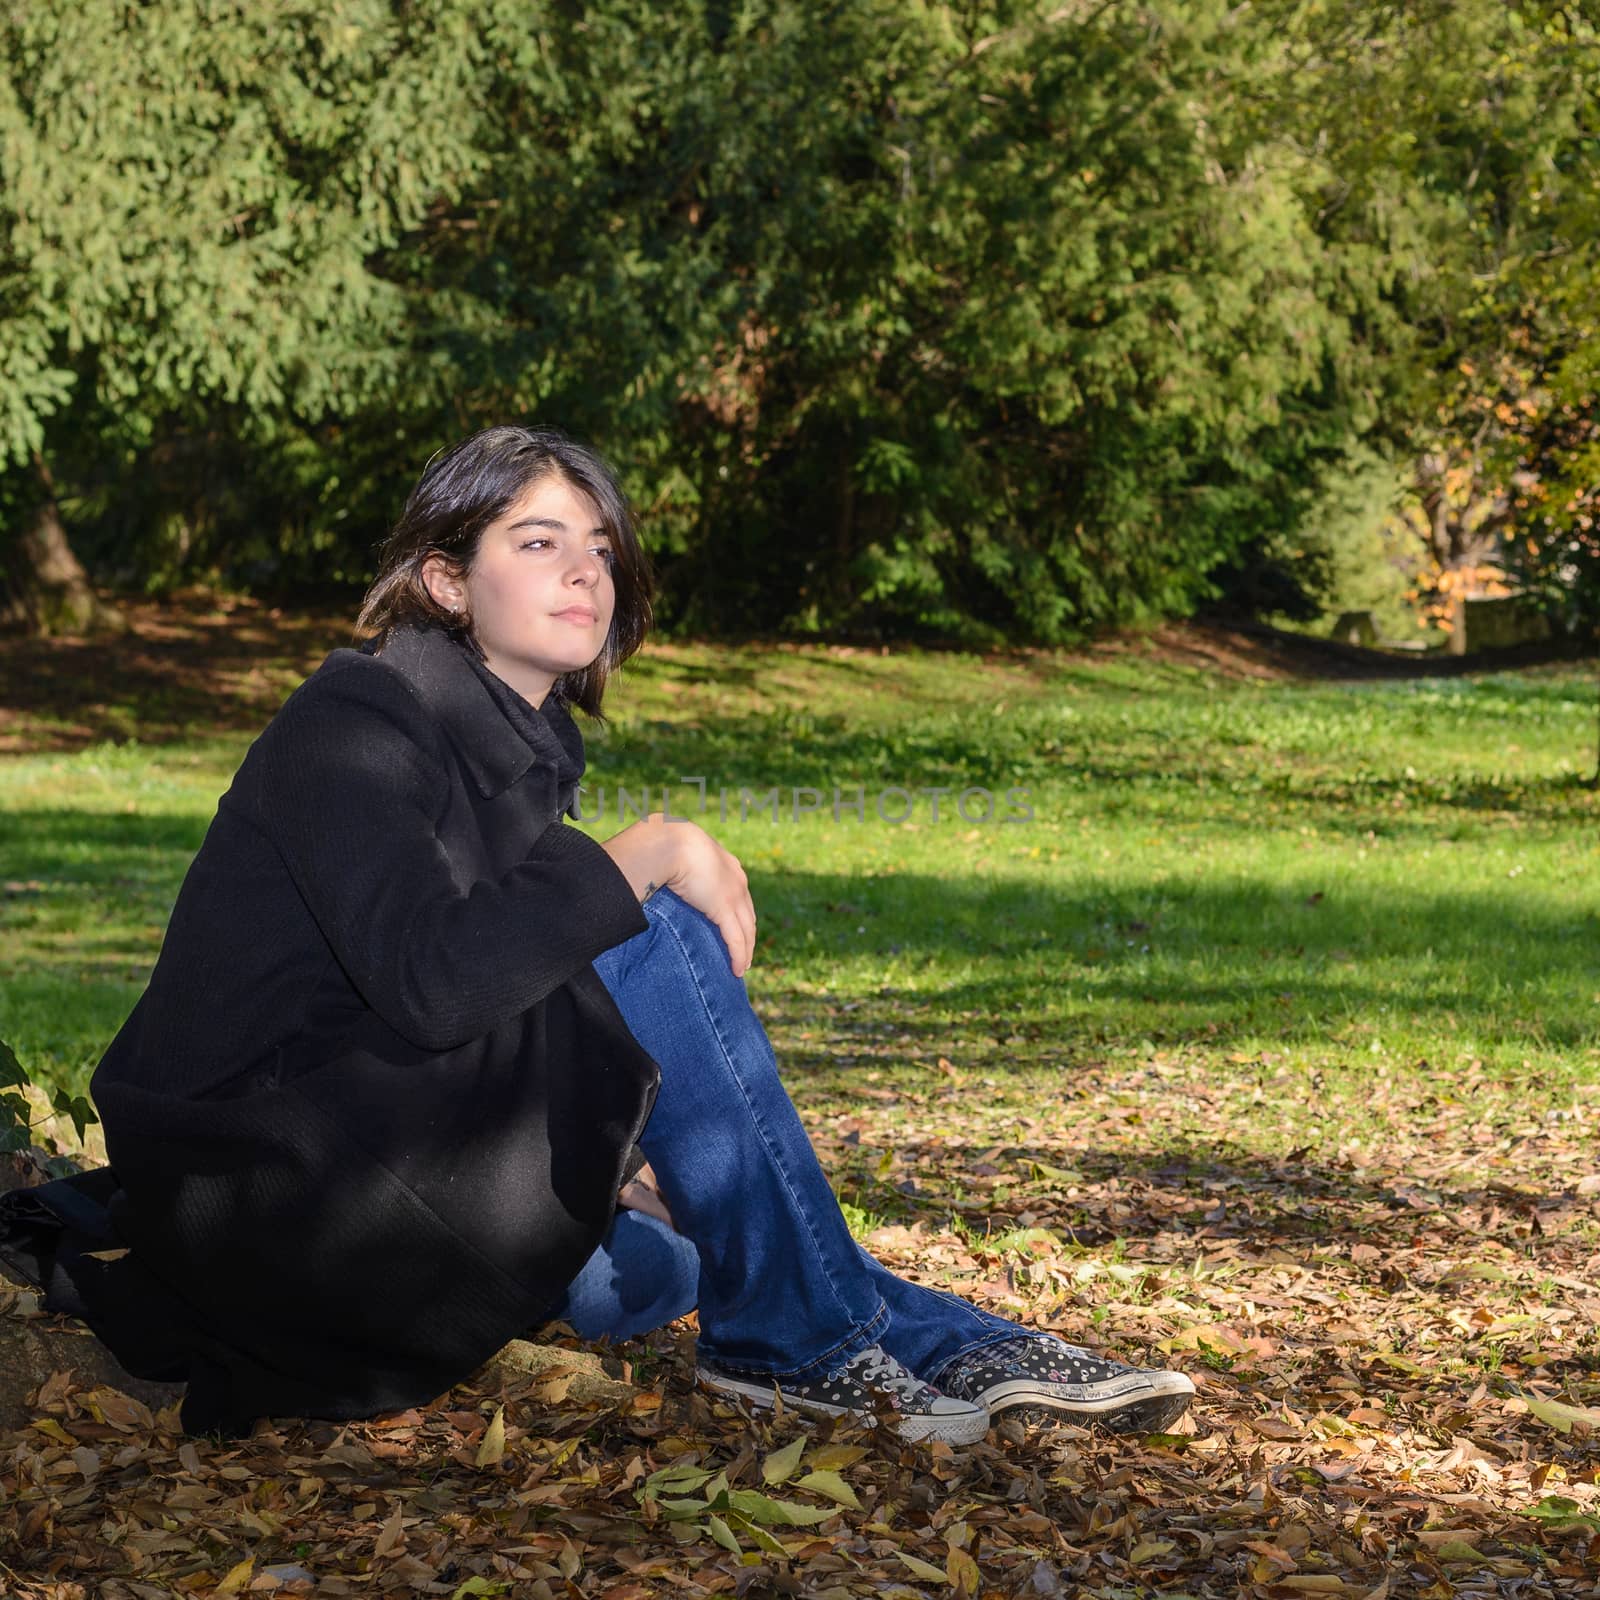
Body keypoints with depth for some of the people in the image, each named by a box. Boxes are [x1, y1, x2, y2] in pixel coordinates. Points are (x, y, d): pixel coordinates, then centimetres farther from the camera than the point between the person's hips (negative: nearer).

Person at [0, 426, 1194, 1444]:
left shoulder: (525, 748, 14)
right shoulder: (356, 725, -13)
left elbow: (494, 987, 18)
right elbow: (427, 979, -29)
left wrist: (604, 1148, 2)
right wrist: (647, 858, -24)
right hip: (259, 1156, -9)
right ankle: (805, 1333, -15)